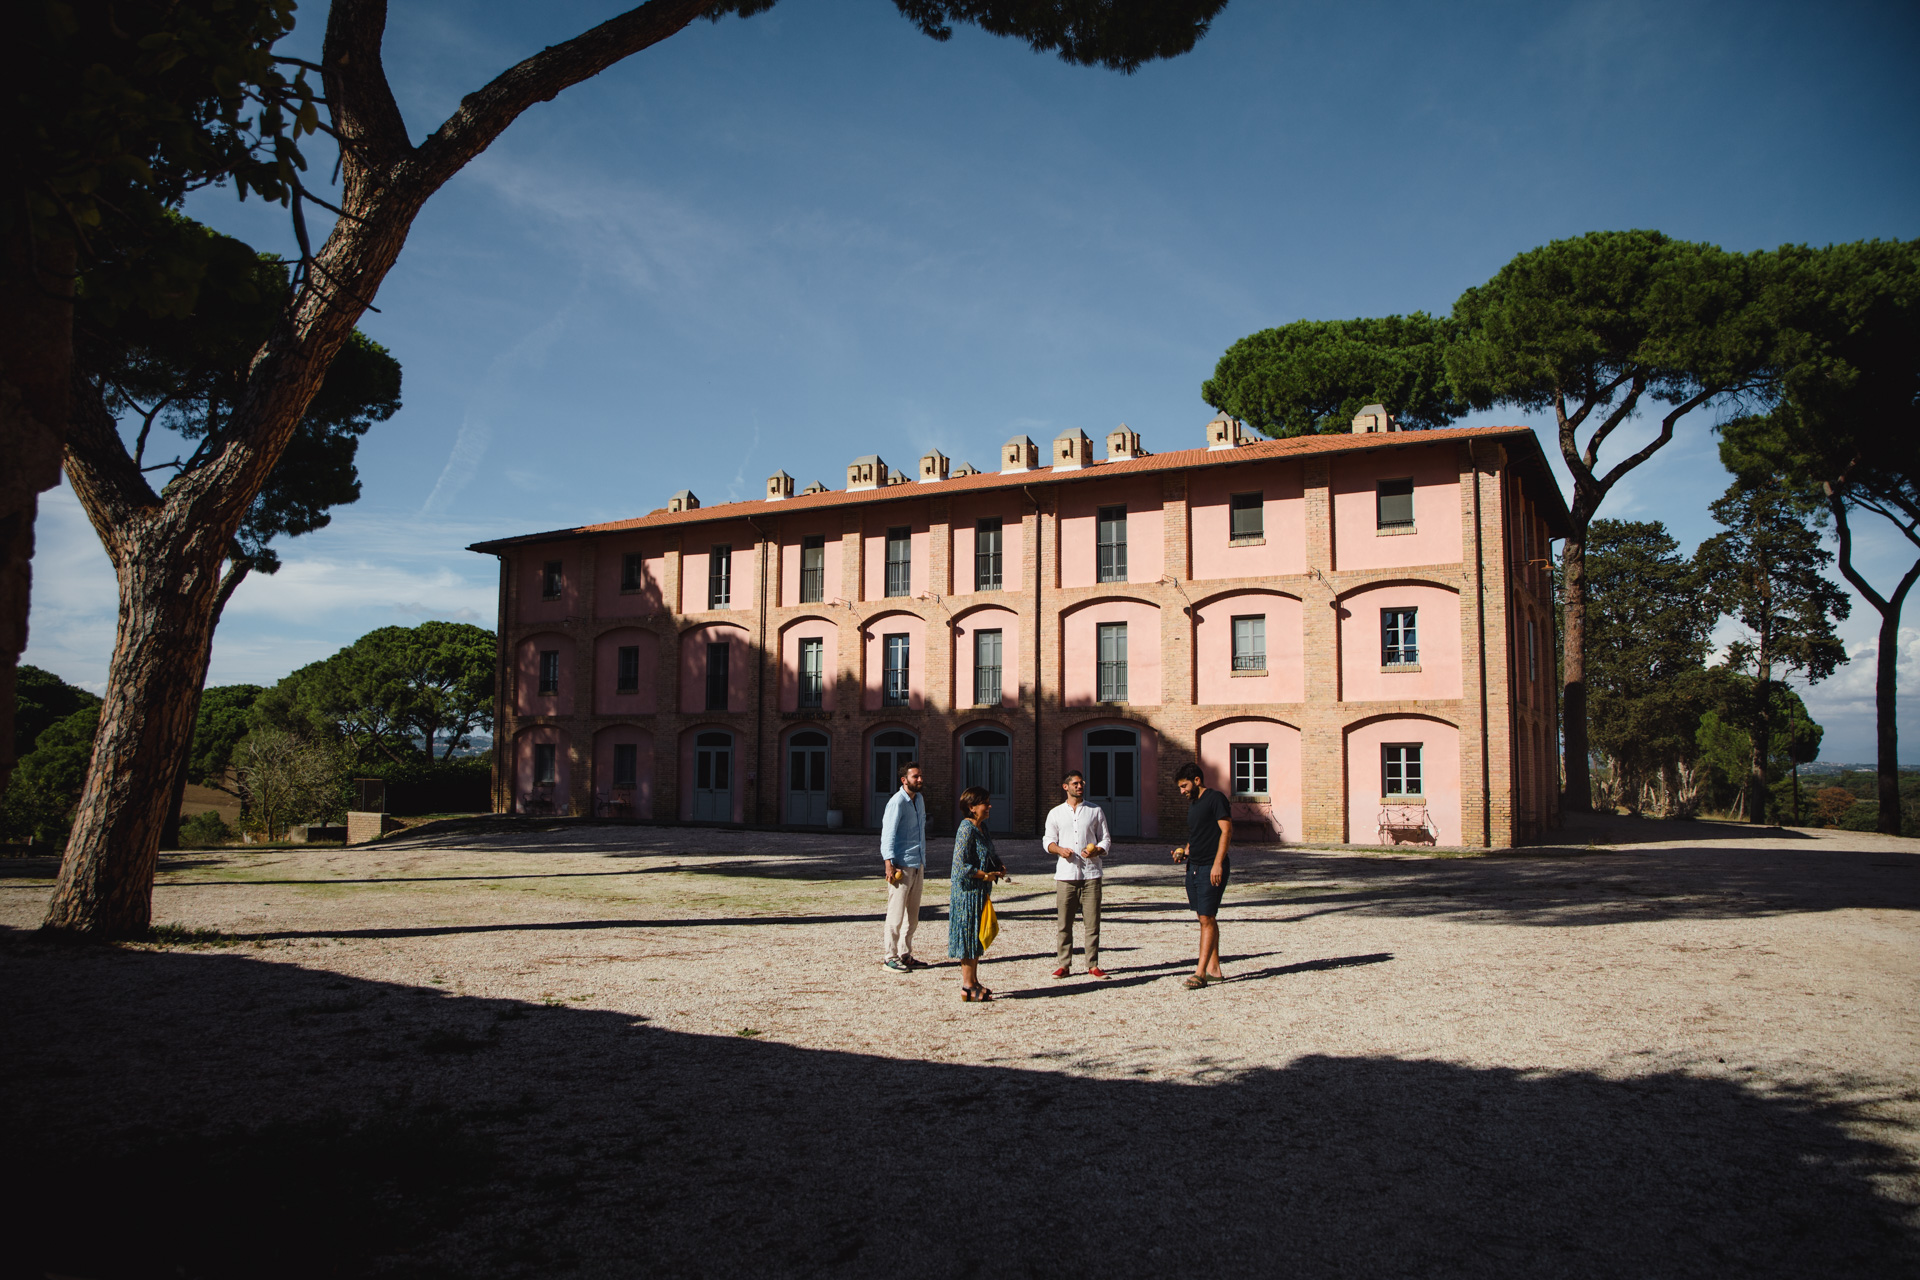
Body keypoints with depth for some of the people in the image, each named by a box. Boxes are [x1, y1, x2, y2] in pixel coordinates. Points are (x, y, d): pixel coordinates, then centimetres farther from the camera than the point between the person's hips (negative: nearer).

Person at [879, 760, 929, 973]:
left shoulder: (919, 800, 14)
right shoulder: (897, 802, -11)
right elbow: (888, 834, -15)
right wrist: (889, 864, -21)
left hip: (918, 865, 8)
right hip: (901, 866, -8)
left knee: (912, 916, 12)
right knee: (896, 914, -3)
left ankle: (905, 954, 20)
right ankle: (891, 957, 4)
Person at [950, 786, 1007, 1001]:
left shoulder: (982, 827, 11)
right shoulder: (966, 829, -18)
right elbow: (962, 865, -22)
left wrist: (998, 868, 3)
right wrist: (986, 876, -17)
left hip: (980, 892, 10)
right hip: (969, 892, -10)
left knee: (977, 938, 14)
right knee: (969, 936, -3)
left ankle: (974, 982, 23)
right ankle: (967, 987, 4)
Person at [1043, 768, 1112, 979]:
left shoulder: (1095, 811, 11)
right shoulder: (1055, 813, 12)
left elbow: (1106, 839, 11)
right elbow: (1049, 840, 12)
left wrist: (1097, 850, -10)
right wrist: (1059, 849, -10)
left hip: (1091, 874, 0)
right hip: (1065, 874, 0)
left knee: (1092, 921, -1)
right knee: (1064, 922, 0)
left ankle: (1093, 965, 7)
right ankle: (1063, 964, 8)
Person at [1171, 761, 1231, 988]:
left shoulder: (1215, 798, -8)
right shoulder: (1192, 804, 18)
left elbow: (1226, 830, -15)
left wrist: (1218, 863, -22)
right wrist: (1184, 851, 8)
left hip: (1211, 868, -9)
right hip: (1194, 867, 9)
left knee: (1207, 919, -9)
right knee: (1205, 918, 11)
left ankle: (1201, 973, -11)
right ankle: (1214, 969, 16)